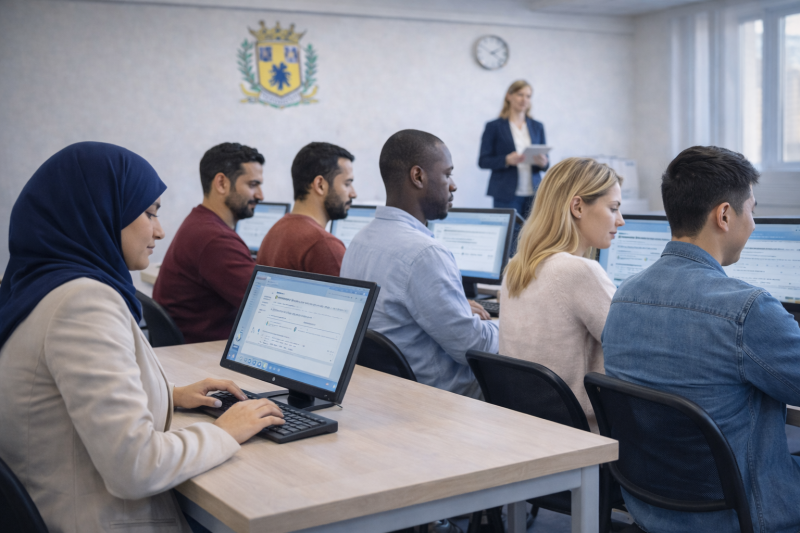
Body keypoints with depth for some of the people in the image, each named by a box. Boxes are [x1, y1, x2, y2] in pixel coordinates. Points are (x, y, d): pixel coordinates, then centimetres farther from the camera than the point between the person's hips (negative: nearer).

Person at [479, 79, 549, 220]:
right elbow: (483, 161, -1)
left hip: (533, 193, 3)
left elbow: (546, 164, 16)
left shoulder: (537, 127, 15)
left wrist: (543, 162, -8)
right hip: (507, 194, -3)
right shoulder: (494, 127, 4)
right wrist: (507, 160, -17)